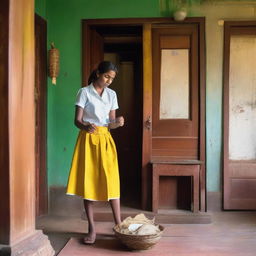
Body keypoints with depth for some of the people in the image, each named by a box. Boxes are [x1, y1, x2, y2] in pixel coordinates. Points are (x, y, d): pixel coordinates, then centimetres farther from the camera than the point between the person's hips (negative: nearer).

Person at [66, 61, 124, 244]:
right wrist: (86, 127, -29)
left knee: (112, 181, -1)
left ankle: (119, 224, 6)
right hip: (88, 139, -3)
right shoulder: (84, 92, -2)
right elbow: (77, 120, -7)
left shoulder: (112, 94, 10)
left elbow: (111, 123, 9)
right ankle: (92, 228, 7)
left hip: (105, 140, 3)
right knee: (88, 182, -1)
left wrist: (117, 123, -14)